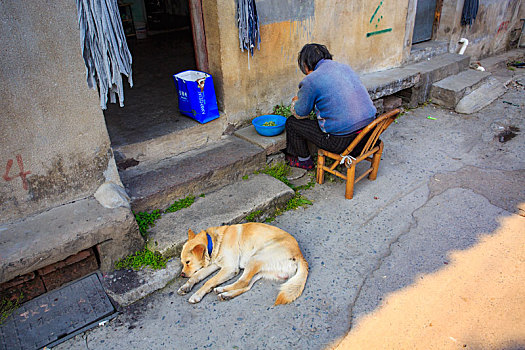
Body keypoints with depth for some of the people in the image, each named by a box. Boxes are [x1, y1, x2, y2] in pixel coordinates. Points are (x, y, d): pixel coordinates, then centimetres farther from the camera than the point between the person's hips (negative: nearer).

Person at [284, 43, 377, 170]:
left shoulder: (311, 80, -11)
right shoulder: (346, 67, 11)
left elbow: (300, 114, 3)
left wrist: (295, 102, 27)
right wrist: (302, 99, 36)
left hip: (343, 140, -7)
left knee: (292, 122, 12)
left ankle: (304, 161, 32)